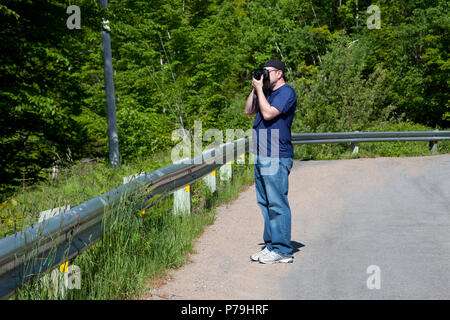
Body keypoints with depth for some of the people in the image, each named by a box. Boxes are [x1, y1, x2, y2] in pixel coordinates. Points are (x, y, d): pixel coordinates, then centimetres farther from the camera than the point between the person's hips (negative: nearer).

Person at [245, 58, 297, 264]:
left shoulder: (286, 92, -8)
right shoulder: (268, 93, 21)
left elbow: (268, 113, -19)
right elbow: (249, 110, 24)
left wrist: (259, 88, -10)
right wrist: (254, 88, 14)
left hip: (276, 158, -10)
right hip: (261, 156, 10)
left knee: (277, 204, -8)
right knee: (265, 203, 11)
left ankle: (282, 250, -3)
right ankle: (271, 245, 18)